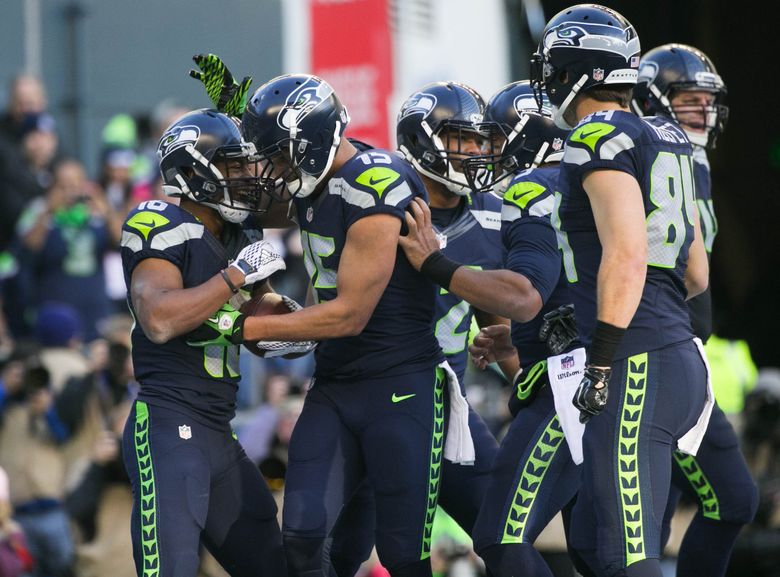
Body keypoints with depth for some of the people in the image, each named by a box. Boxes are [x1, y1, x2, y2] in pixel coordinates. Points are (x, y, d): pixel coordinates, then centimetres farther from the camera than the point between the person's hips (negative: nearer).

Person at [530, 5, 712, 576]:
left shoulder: (602, 139, -10)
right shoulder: (666, 141, 18)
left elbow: (628, 255, -21)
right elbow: (697, 275, 23)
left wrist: (603, 361, -20)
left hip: (638, 366, -10)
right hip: (678, 353, 10)